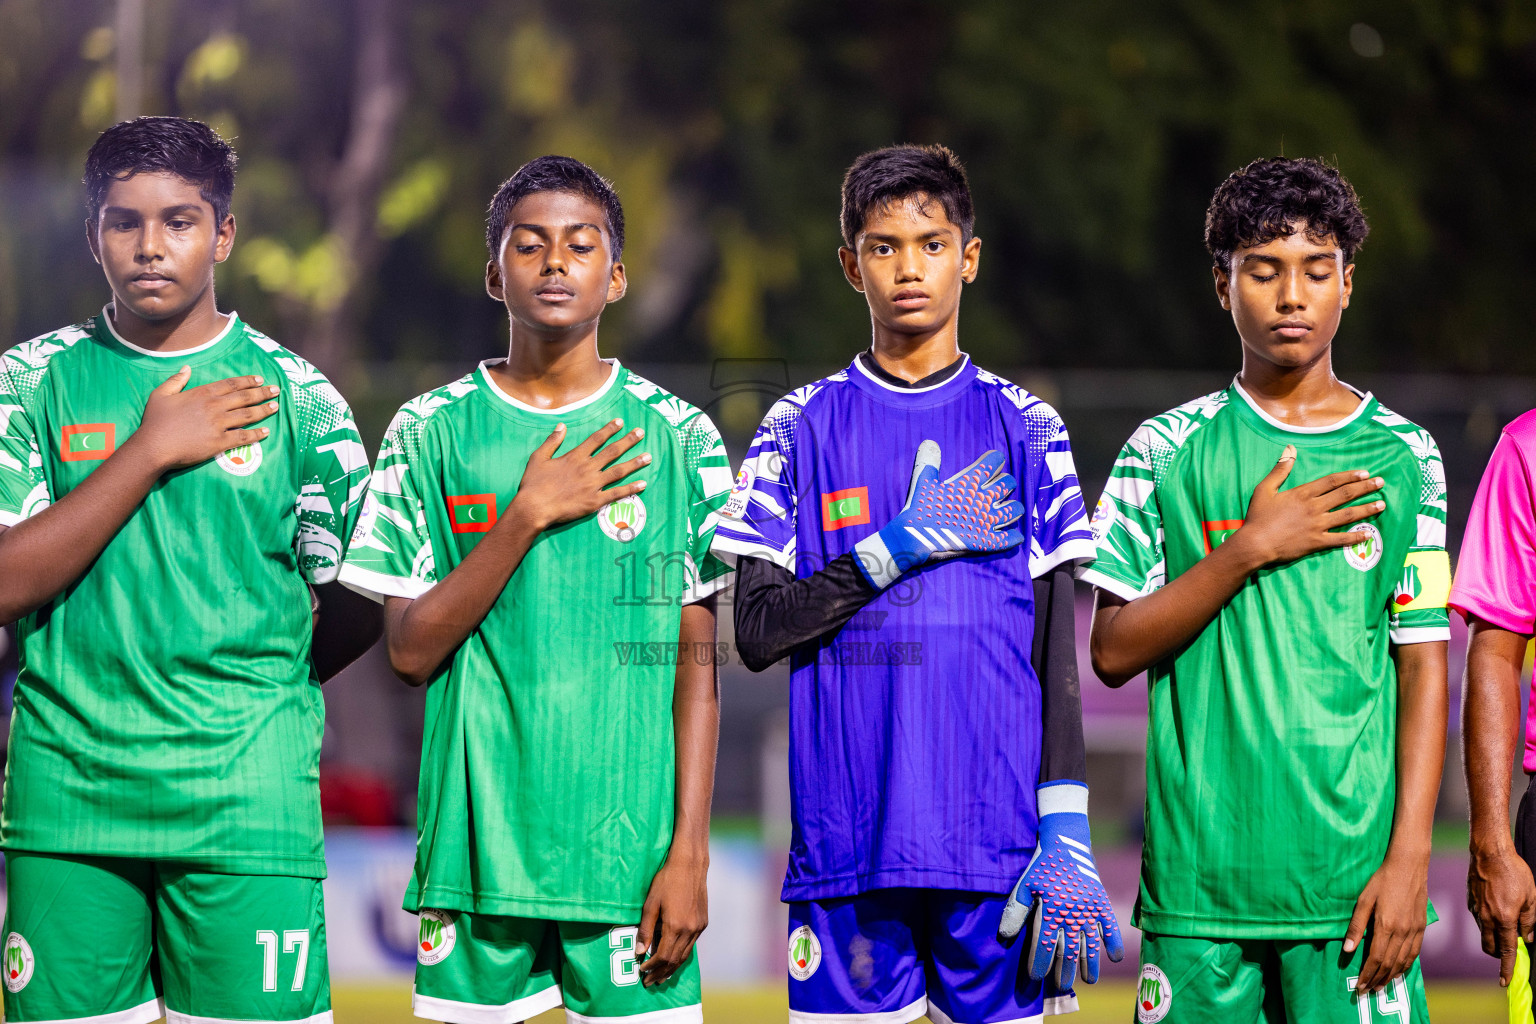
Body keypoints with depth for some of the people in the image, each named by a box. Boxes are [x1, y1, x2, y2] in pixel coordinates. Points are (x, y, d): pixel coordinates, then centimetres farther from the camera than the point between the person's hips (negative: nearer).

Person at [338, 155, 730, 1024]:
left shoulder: (679, 438, 4)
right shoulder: (432, 432, 5)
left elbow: (697, 661, 3)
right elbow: (411, 649, -1)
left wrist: (690, 850, -5)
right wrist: (530, 513, -10)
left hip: (630, 846, 0)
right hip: (476, 842, 0)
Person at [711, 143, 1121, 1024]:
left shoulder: (1026, 429, 8)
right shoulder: (803, 429, 8)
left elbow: (1057, 654, 5)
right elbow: (757, 630, 1)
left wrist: (1068, 834, -4)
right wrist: (906, 543, -8)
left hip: (996, 842, 0)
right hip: (847, 842, 0)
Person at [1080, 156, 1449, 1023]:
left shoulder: (1403, 456, 6)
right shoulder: (1166, 449, 6)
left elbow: (1423, 668, 4)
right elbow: (1113, 652, 1)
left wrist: (1409, 856, -6)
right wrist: (1250, 549, -10)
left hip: (1353, 882, 0)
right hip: (1200, 877, 0)